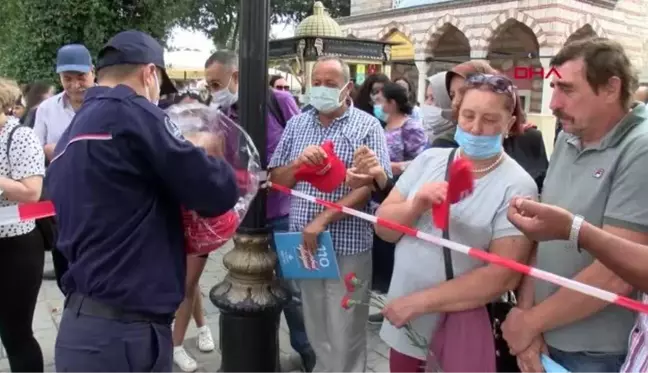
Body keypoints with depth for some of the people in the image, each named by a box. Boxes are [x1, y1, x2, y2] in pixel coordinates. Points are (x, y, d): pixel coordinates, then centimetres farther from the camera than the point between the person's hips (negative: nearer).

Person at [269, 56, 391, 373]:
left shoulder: (367, 126, -5)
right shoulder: (296, 125, 8)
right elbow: (276, 180, 7)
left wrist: (323, 219, -20)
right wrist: (299, 162, -15)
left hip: (348, 246, -4)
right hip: (304, 243, 4)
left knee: (345, 336, 8)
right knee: (316, 331, 18)